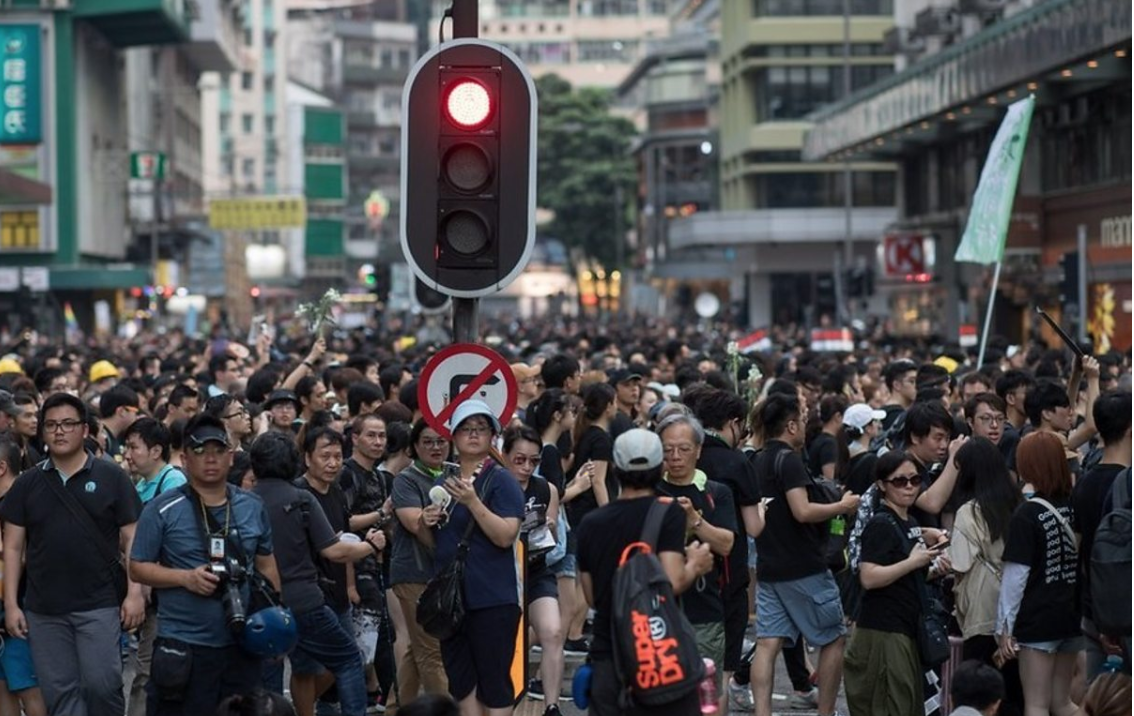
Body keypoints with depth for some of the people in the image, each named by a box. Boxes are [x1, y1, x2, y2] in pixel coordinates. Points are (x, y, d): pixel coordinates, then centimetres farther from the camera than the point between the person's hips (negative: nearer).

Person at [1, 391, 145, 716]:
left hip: (99, 606, -3)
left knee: (102, 685, -7)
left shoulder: (111, 477, 1)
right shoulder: (27, 484, 8)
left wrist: (135, 593, -8)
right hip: (43, 610, 3)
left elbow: (131, 538, 1)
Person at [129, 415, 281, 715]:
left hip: (242, 645, 4)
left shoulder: (252, 508, 8)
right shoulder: (162, 510, -5)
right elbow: (138, 567, -4)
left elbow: (267, 567, 16)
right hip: (183, 647, -4)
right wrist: (187, 577, -17)